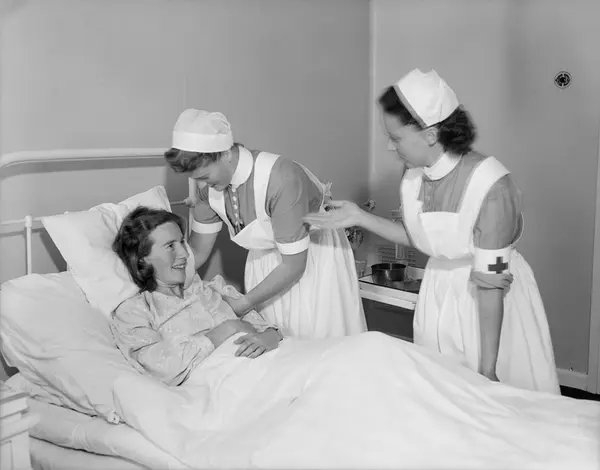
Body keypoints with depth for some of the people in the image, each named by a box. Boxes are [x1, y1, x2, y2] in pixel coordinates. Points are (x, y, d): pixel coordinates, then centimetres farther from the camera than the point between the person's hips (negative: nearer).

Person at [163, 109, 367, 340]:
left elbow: (294, 264, -27)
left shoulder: (280, 178, -34)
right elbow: (198, 249, 0)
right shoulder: (209, 186, -14)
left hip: (314, 254, -5)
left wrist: (243, 304, -22)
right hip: (264, 258, 5)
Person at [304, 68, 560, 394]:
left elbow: (490, 283, -25)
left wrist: (488, 367, -20)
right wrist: (360, 218, -2)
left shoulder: (490, 184, -27)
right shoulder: (414, 175, -8)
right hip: (438, 292, 6)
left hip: (491, 301, -6)